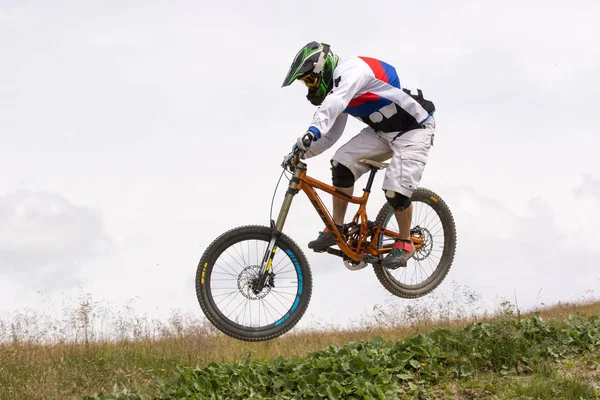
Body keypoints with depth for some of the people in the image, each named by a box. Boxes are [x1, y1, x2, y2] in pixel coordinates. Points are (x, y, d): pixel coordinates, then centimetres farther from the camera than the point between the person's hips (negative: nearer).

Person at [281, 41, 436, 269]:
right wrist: (302, 152, -7)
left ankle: (404, 244, 3)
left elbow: (334, 103, -47)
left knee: (396, 189, -21)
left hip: (414, 127, -9)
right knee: (343, 163, -12)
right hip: (382, 131, 9)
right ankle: (336, 229, -2)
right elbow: (330, 136, 9)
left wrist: (313, 131, -62)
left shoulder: (351, 69, -26)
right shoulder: (336, 88, 3)